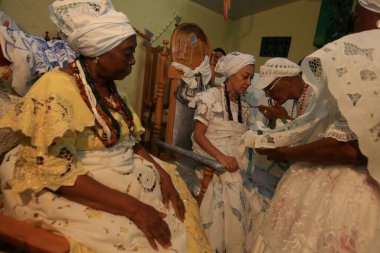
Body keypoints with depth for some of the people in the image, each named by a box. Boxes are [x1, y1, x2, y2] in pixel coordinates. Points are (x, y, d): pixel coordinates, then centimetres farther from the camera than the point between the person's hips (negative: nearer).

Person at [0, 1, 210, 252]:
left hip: (123, 180, 7)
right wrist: (132, 207, -26)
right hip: (73, 193, -6)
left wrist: (162, 172, -7)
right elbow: (55, 172, -23)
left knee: (180, 210, 0)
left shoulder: (110, 87, 6)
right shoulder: (55, 90, -17)